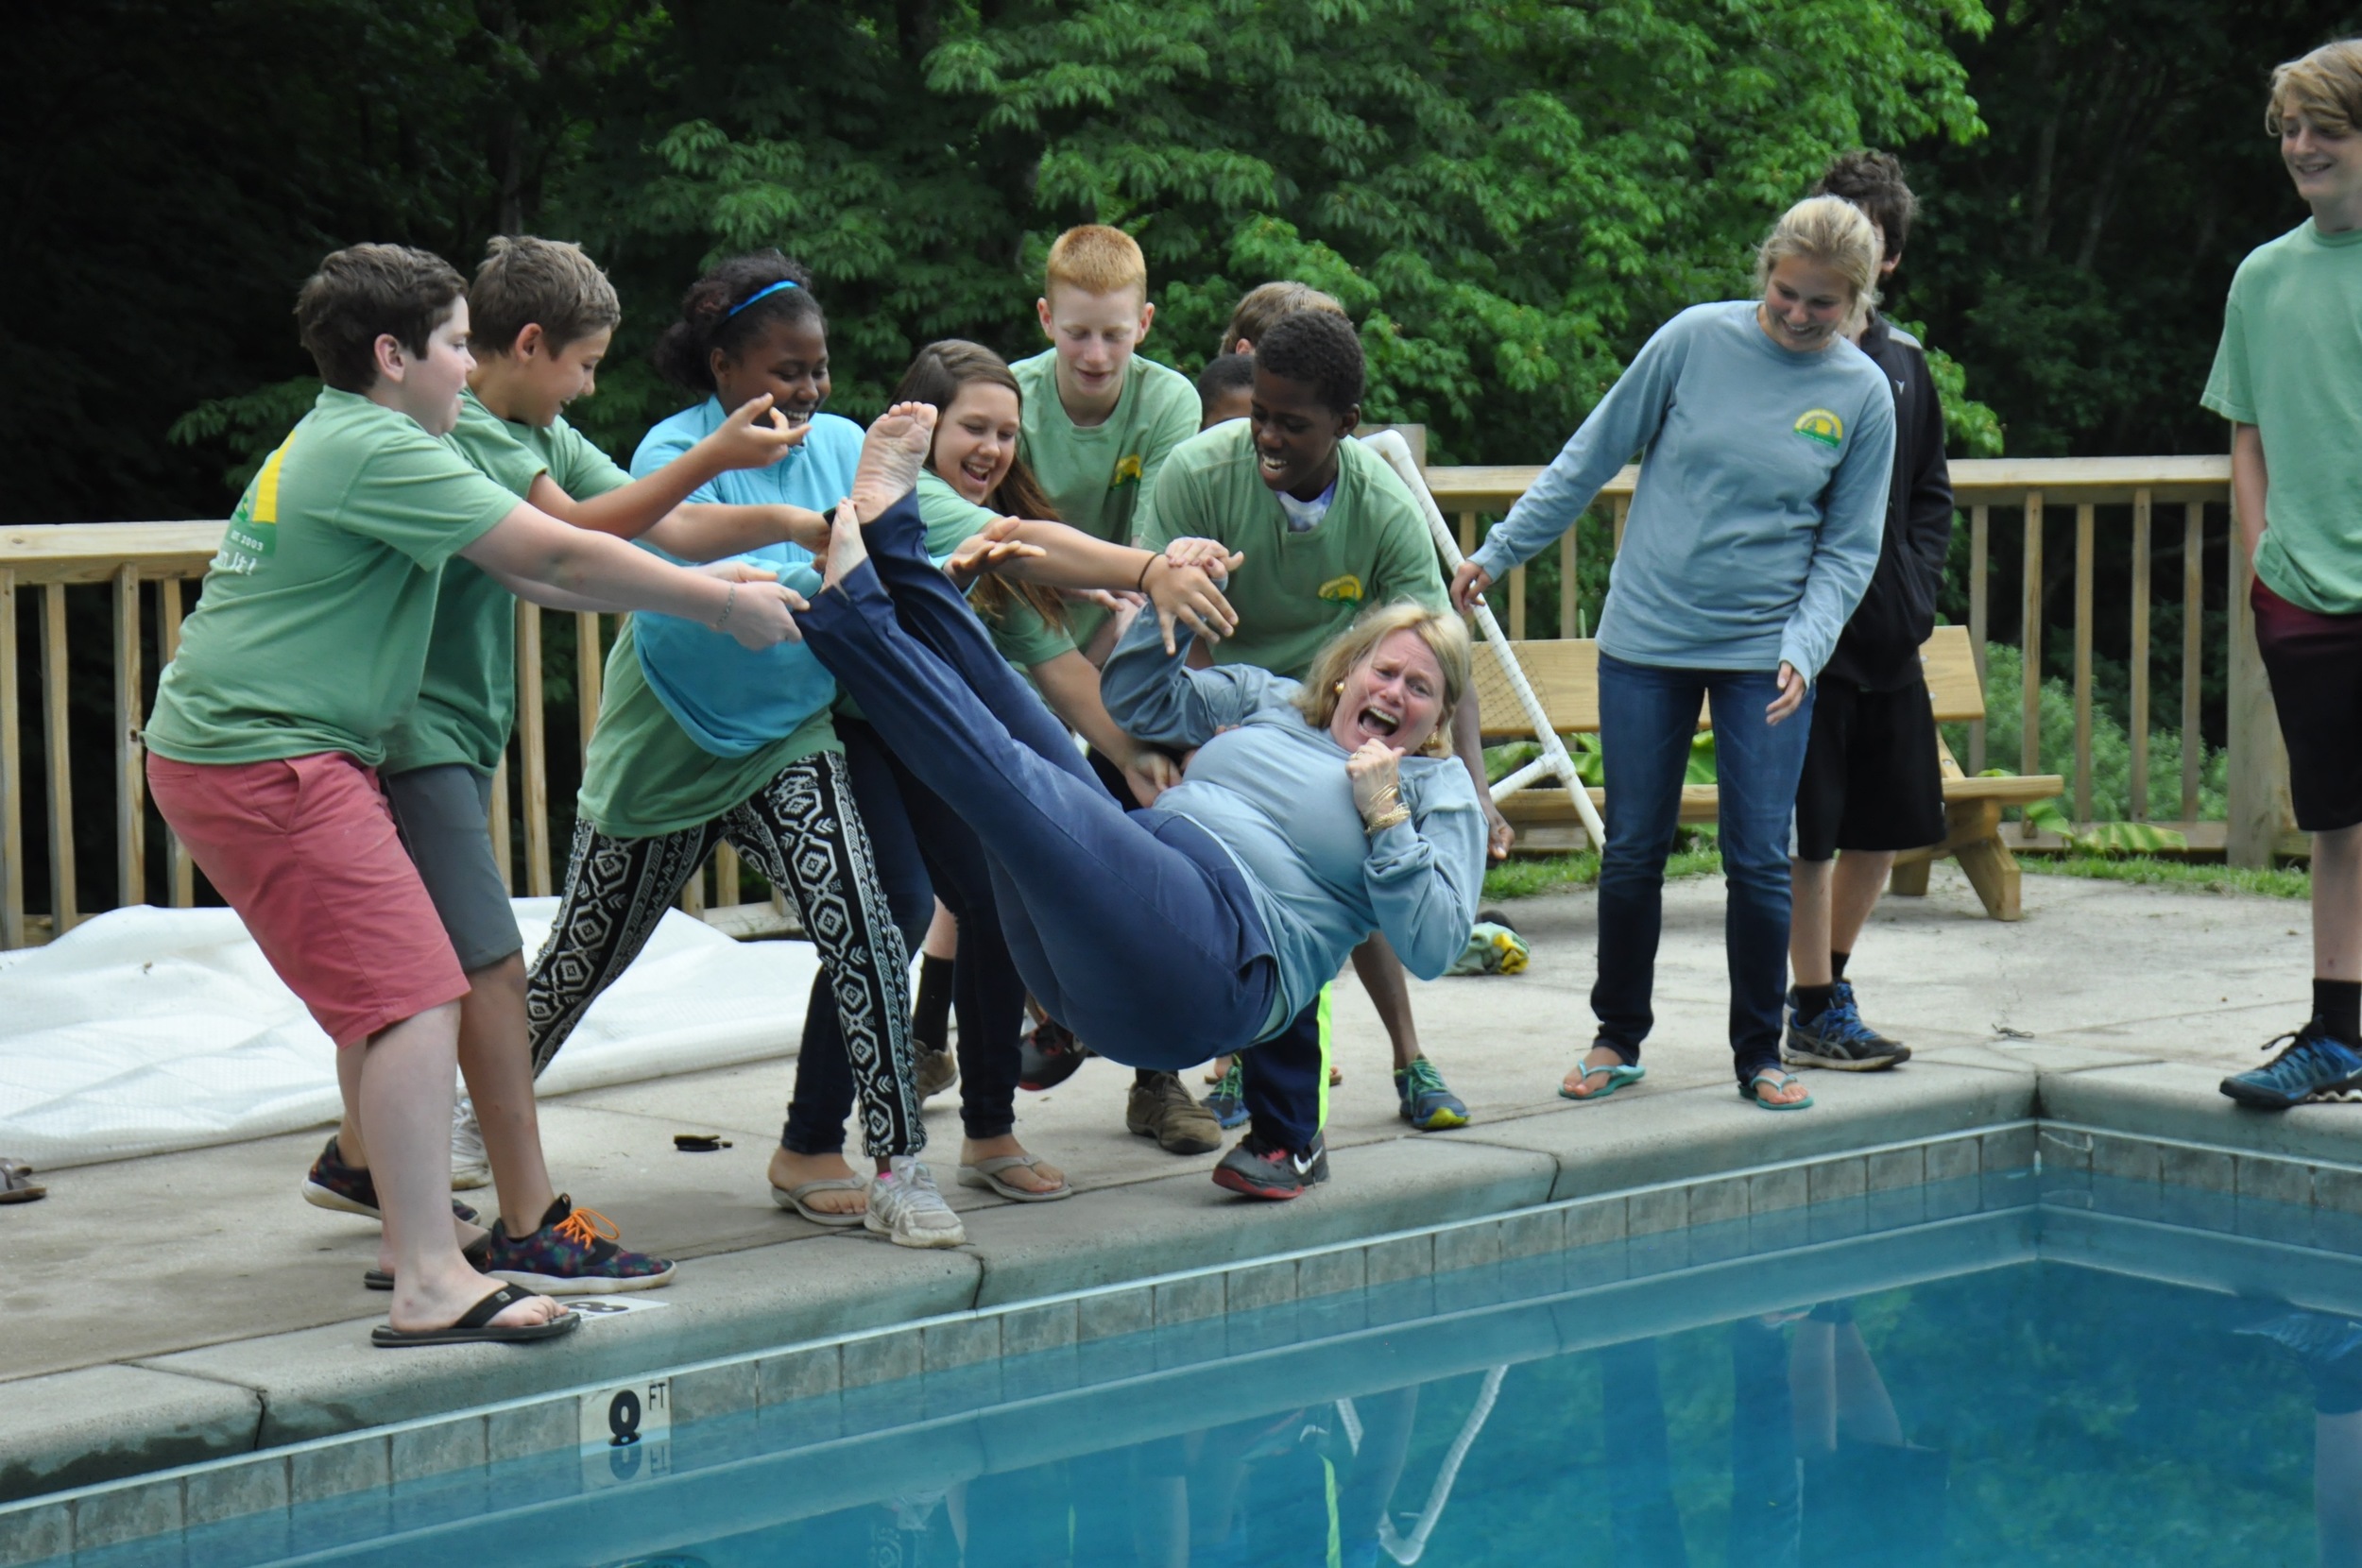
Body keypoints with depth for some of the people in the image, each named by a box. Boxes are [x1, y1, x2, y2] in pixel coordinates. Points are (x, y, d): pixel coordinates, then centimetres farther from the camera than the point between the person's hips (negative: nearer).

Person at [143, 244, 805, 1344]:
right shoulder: (376, 450, -15)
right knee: (414, 996, -15)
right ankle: (430, 1287, -18)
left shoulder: (338, 442, 18)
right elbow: (561, 558, -16)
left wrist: (700, 594, 10)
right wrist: (721, 604, -6)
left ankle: (414, 1218, 29)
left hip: (228, 747, 11)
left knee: (377, 991, 19)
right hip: (264, 761, -11)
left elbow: (527, 574, 16)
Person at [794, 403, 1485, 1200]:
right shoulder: (1270, 701, 30)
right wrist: (1168, 604, 17)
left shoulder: (1437, 791, 15)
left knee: (1015, 773, -26)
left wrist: (1385, 820, -5)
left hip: (1214, 954, -7)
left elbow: (1433, 946, 3)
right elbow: (1139, 700, 32)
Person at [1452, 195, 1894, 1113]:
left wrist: (1803, 651, -11)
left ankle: (1759, 1054, 15)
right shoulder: (1696, 340, -3)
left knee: (1759, 861, -1)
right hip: (1647, 636, 0)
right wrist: (1499, 552, 6)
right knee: (1633, 852, 6)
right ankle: (1618, 1039, 22)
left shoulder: (1864, 395, -1)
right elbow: (1592, 457, 4)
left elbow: (1848, 549, 3)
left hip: (1765, 650, 0)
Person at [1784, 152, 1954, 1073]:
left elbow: (1931, 492, 21)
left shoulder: (1903, 362, 13)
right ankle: (1815, 1013, 8)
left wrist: (1918, 585, 6)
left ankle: (1828, 980, 28)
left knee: (1889, 821, 11)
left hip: (1888, 634, 6)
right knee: (1810, 830, -3)